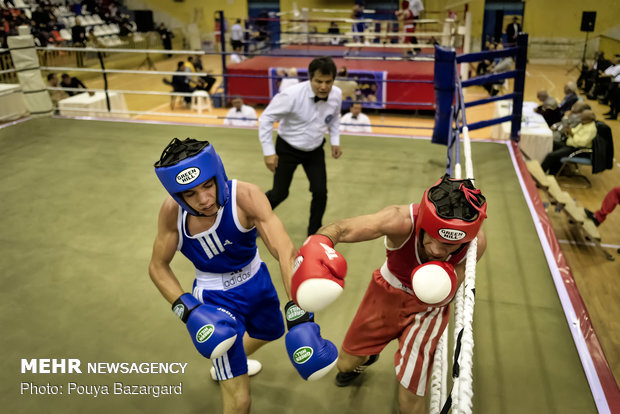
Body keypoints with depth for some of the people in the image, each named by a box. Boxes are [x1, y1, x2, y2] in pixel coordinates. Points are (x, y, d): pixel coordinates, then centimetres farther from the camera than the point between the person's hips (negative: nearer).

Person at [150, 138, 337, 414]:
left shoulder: (245, 196, -32)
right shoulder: (172, 212, -25)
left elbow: (285, 252, -39)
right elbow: (158, 266, -10)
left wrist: (298, 315, -48)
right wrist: (186, 310, -23)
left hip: (257, 280, 3)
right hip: (214, 298, -2)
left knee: (270, 332, 34)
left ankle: (225, 366, 66)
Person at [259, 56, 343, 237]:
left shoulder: (336, 95, -14)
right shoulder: (292, 95, -30)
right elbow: (266, 118, -20)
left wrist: (335, 141, 0)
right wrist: (269, 152, -21)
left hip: (315, 150, 4)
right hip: (288, 149, -4)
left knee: (320, 192, -4)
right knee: (279, 193, 5)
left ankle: (314, 232, 20)